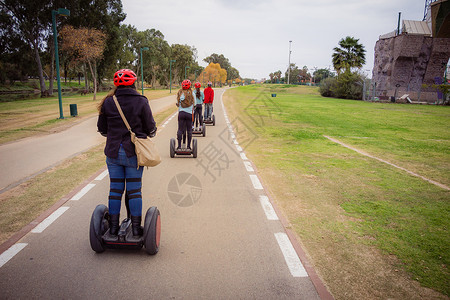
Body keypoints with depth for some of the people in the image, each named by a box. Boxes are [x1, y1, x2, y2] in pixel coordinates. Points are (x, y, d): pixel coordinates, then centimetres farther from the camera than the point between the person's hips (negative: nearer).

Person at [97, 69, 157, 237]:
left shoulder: (107, 102, 0)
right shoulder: (141, 102, -7)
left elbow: (102, 129, 8)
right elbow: (151, 129, -3)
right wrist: (151, 133, 20)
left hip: (113, 152, 2)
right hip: (134, 153, -2)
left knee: (115, 189, 11)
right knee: (134, 190, 6)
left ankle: (113, 227, 20)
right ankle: (136, 227, 13)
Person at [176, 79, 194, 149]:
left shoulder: (179, 93, 1)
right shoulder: (192, 93, -1)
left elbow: (177, 104, 5)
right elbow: (193, 104, 4)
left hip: (181, 113, 1)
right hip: (189, 113, -1)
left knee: (180, 130, 6)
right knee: (189, 130, 7)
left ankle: (179, 146, 5)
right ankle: (188, 146, 10)